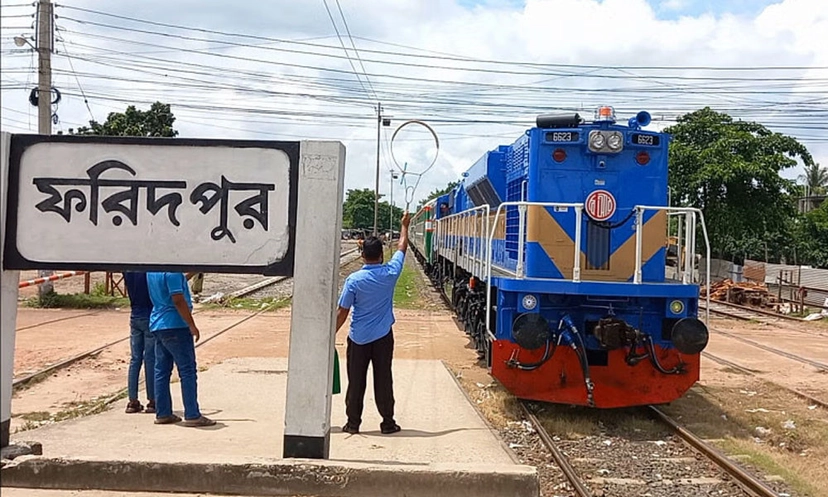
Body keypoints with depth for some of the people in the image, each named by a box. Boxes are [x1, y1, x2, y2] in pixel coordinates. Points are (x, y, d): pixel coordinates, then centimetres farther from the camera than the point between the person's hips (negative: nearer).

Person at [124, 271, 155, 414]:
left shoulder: (127, 270, 1)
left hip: (135, 317, 6)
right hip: (150, 317, -5)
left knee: (135, 359, 9)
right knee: (151, 360, 0)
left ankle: (133, 401, 11)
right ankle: (152, 401, 5)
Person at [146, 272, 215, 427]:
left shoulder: (151, 271, 10)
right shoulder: (172, 271, -17)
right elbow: (178, 300, -21)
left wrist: (191, 273, 24)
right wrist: (192, 325, -16)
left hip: (157, 325, 9)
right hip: (175, 325, -9)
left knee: (161, 370, 12)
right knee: (187, 370, -4)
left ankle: (162, 414, 16)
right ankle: (192, 415, -3)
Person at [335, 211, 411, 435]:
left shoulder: (354, 280, -13)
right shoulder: (390, 273, -8)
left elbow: (342, 312, -10)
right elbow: (402, 247, 10)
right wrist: (405, 225, 24)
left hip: (358, 338, -1)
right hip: (383, 337, 1)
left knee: (356, 382, 7)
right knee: (383, 381, 8)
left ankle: (353, 423, 13)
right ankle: (388, 422, 14)